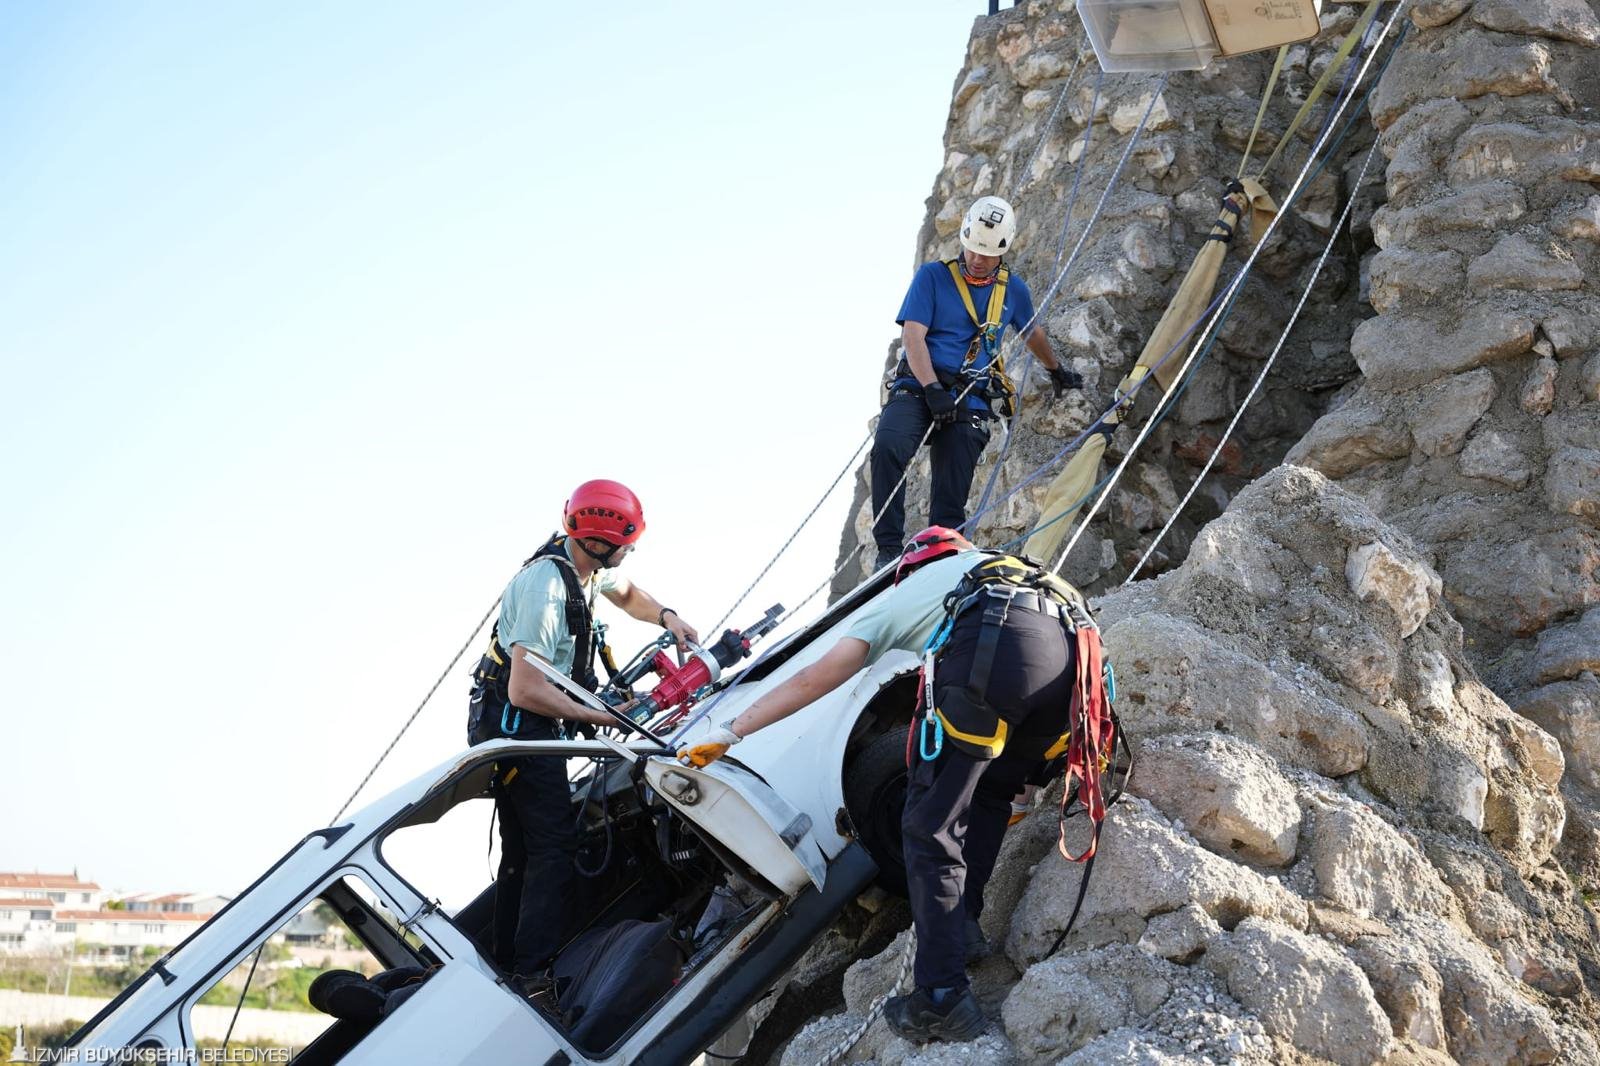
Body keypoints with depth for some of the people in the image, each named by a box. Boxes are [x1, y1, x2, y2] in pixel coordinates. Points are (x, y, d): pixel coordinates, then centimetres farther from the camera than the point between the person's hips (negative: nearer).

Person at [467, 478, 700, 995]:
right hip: (516, 724, -10)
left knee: (522, 852, 14)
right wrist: (598, 717, -22)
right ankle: (533, 975, -15)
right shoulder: (545, 586, -27)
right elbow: (525, 691, -30)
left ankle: (508, 968, 21)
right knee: (554, 846, -13)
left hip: (524, 726, 10)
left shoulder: (588, 565, 1)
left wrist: (666, 616, 5)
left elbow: (627, 594, 26)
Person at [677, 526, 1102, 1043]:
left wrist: (730, 731, 30)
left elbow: (816, 678, 26)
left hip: (991, 646, -5)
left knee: (932, 827, 3)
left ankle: (943, 999, -4)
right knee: (990, 795, 28)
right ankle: (961, 924, 21)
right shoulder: (1000, 563, 44)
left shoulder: (907, 591, 32)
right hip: (1070, 650, 5)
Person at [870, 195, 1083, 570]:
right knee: (888, 447, -31)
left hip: (971, 401, 3)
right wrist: (933, 390, -19)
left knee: (951, 498, -10)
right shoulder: (933, 276, 4)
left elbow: (1032, 333, 36)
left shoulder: (1013, 290, 15)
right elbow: (912, 336, -6)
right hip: (918, 387, -3)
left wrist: (1056, 371, 51)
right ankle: (888, 548, -26)